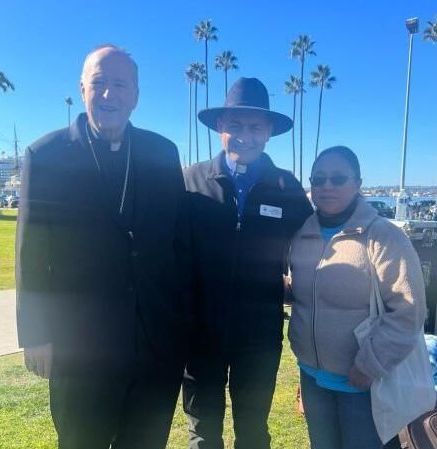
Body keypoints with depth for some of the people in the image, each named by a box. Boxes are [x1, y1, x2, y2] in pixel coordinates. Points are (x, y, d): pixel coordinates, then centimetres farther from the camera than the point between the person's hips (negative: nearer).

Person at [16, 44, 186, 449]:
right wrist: (36, 335, -6)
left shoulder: (164, 153, 2)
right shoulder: (46, 154, -5)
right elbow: (32, 253, -5)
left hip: (160, 342, 3)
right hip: (82, 344, -2)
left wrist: (185, 314, 6)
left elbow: (180, 235, 5)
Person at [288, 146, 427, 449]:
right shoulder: (302, 236, 1)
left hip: (363, 380, -5)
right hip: (312, 375, 6)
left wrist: (370, 364, -19)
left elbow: (409, 311, -19)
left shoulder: (384, 237, -17)